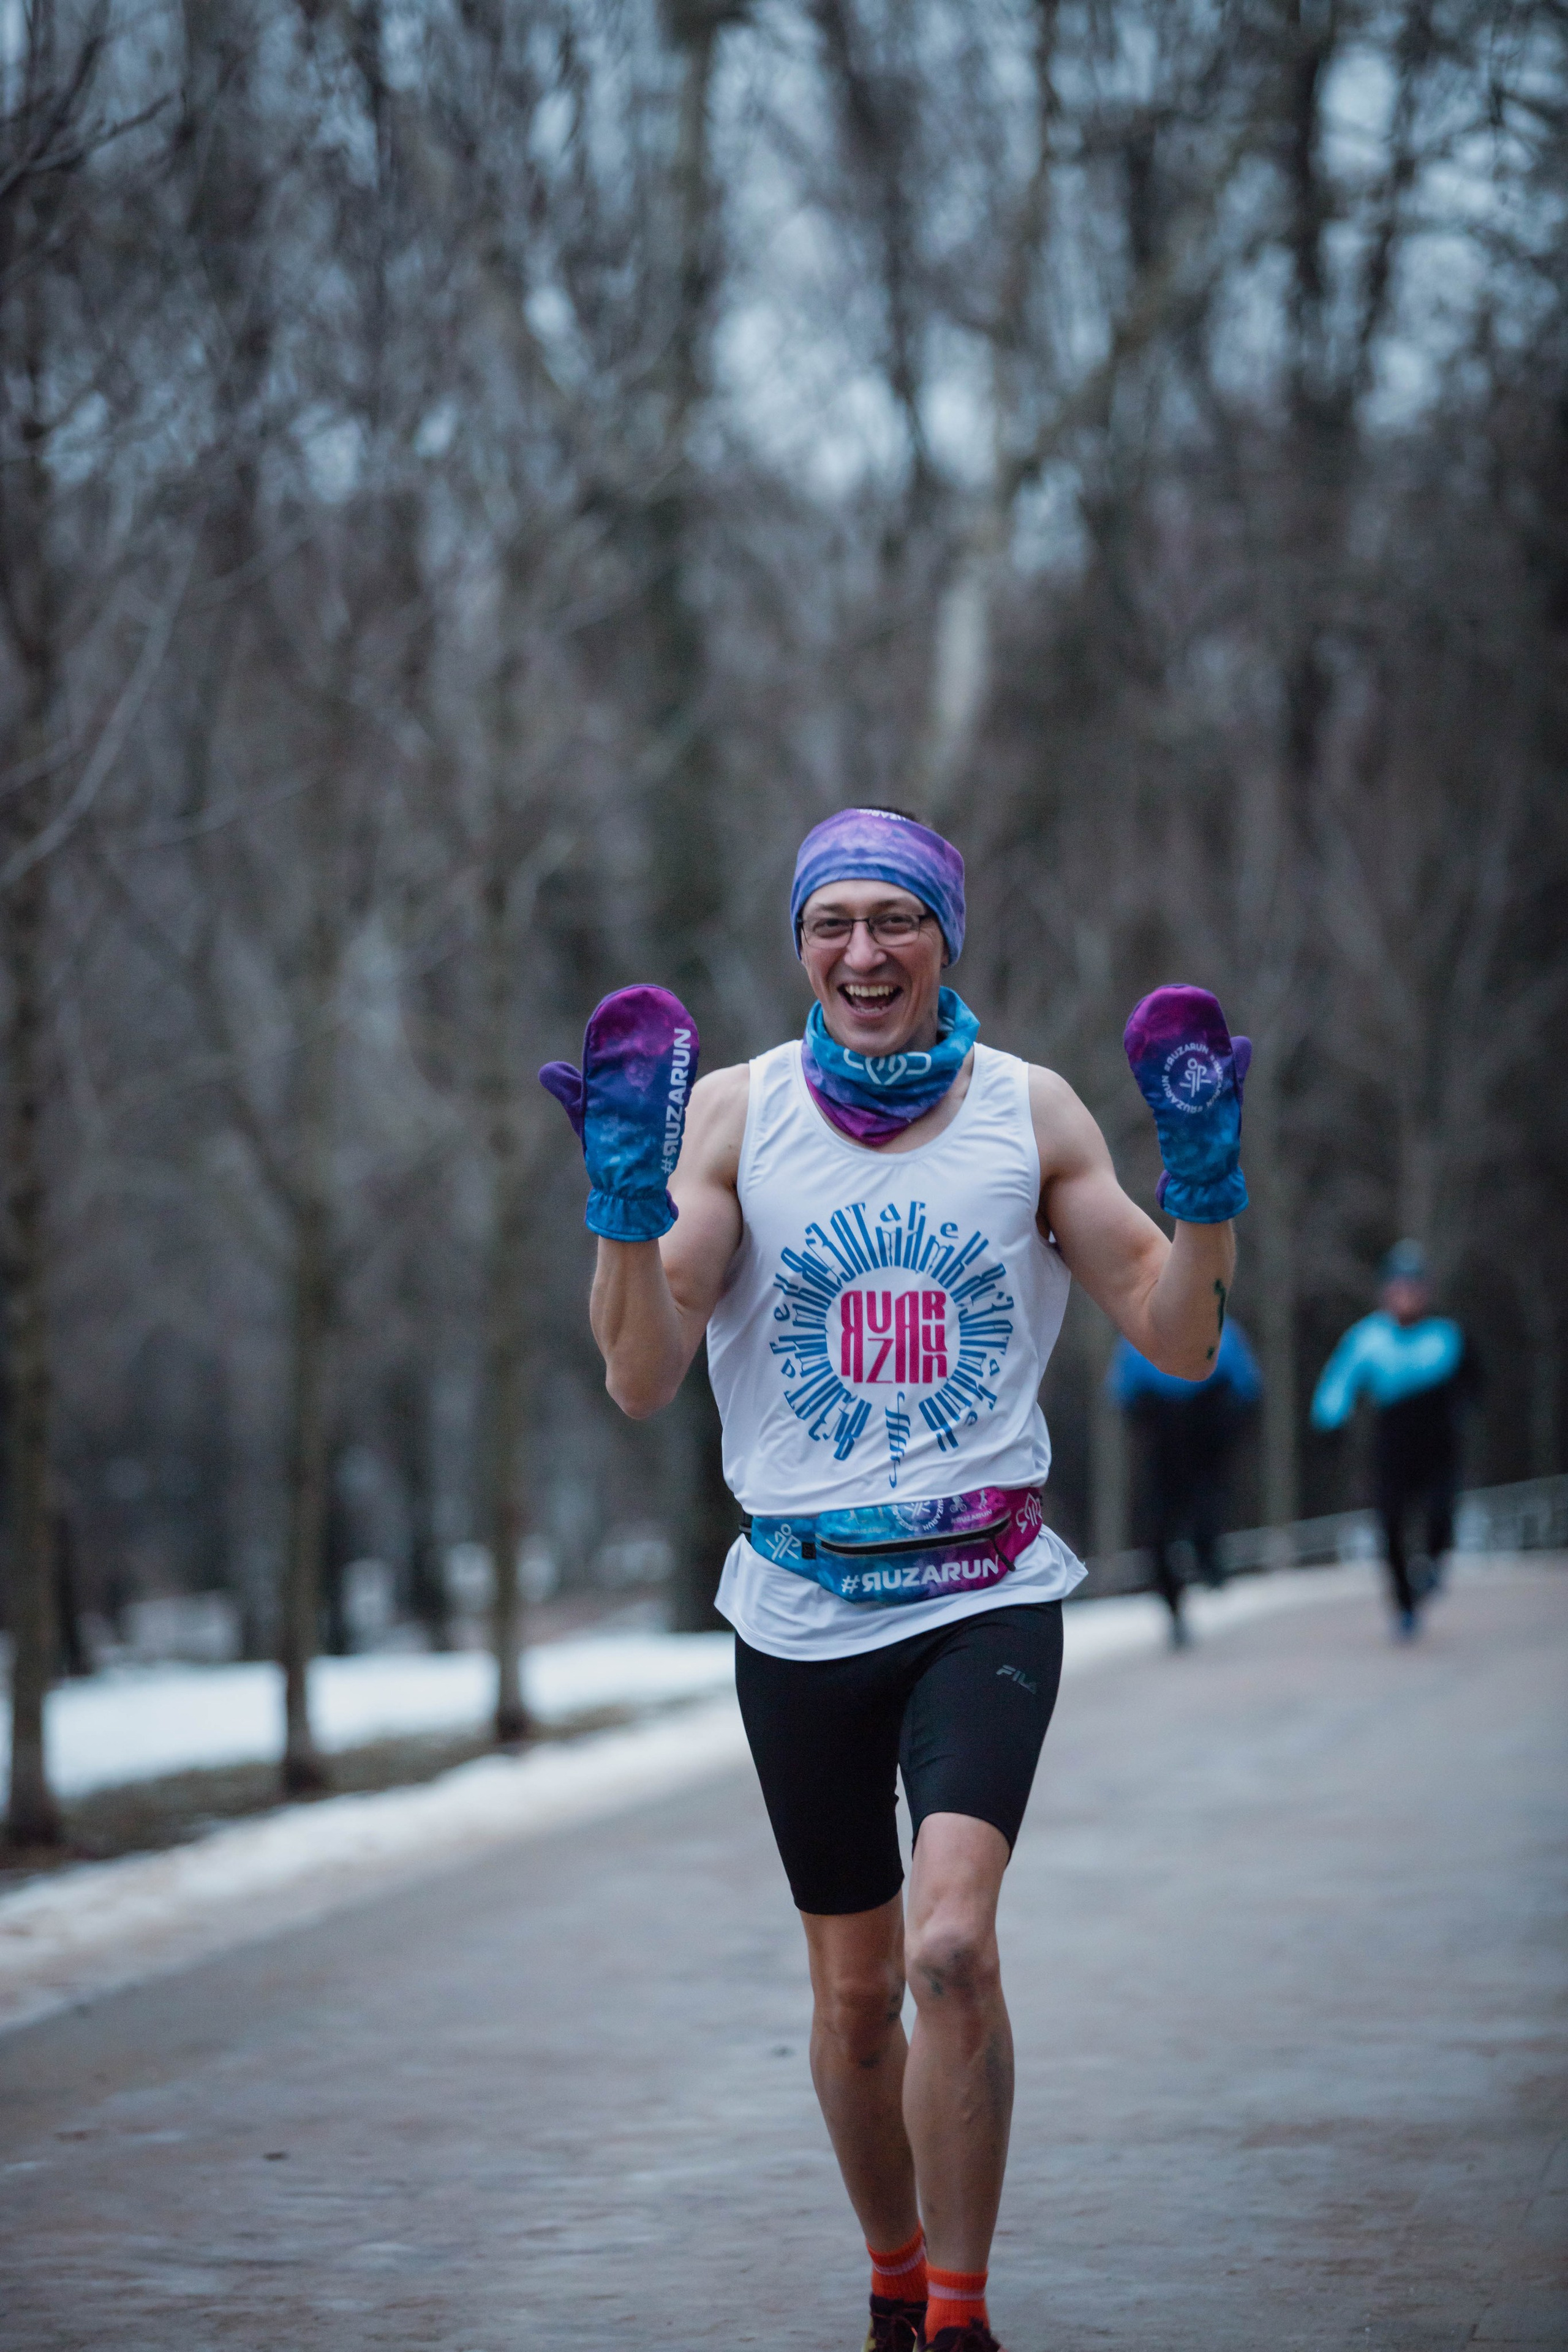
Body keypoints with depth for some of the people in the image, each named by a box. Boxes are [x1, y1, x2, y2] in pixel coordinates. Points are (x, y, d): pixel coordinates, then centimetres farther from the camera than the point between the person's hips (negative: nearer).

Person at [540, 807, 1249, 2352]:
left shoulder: (1030, 1112, 1)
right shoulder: (734, 1112, -1)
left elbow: (1180, 1342, 2)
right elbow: (641, 1380, -6)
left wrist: (1203, 1175, -13)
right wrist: (628, 1191, -20)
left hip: (986, 1596, -1)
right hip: (803, 1610, 1)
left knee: (952, 1945, -21)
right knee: (854, 1992, 9)